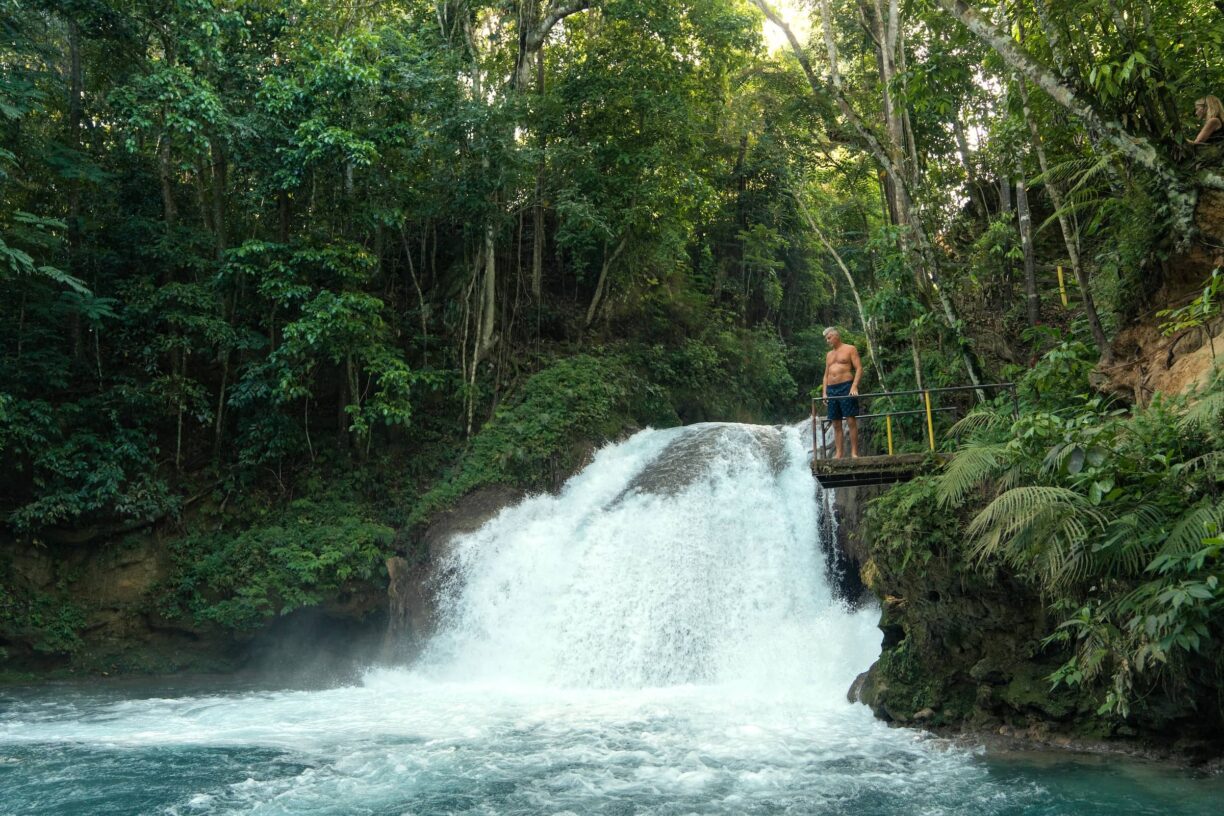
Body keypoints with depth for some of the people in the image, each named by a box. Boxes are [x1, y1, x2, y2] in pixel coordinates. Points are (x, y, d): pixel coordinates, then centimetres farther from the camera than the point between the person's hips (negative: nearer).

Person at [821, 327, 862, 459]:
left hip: (846, 387, -6)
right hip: (831, 389, 6)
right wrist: (824, 392, 11)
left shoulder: (850, 349, 3)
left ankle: (854, 452, -10)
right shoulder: (829, 355, 22)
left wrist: (854, 386, -16)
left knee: (851, 421, -9)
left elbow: (859, 368, -4)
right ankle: (839, 454, 3)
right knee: (836, 424, 3)